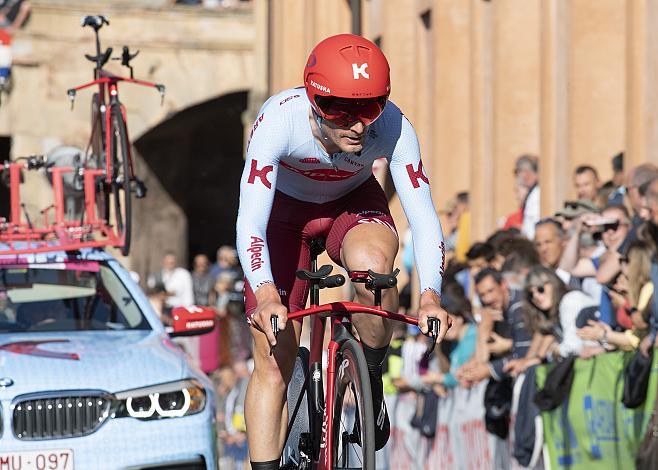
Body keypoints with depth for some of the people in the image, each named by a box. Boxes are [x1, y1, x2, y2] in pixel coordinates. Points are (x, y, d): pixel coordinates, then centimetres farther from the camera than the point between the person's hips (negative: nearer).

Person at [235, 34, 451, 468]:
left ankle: (372, 382, -11)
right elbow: (250, 223, -42)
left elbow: (423, 215, -32)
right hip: (284, 210, 0)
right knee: (273, 364, -7)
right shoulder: (279, 120, -36)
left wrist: (430, 295, -48)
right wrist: (266, 295, -58)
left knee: (372, 263, -35)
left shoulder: (393, 127, -32)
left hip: (353, 204, 0)